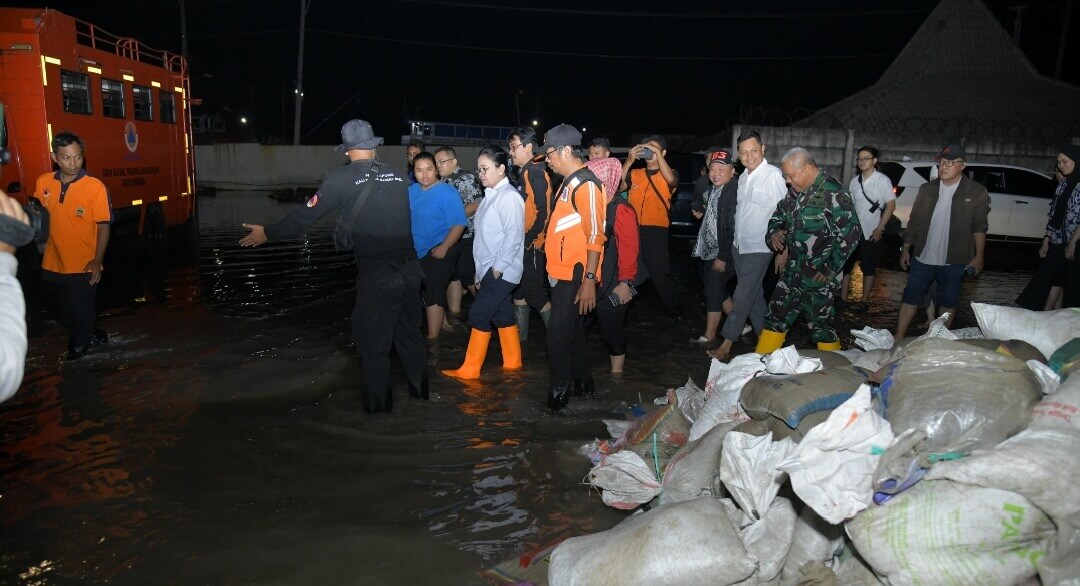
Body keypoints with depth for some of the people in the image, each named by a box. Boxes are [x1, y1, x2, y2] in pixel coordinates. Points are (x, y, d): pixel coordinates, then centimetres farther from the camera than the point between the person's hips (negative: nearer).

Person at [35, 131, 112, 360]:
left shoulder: (95, 187, -12)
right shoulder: (43, 183, 0)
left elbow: (103, 227, -11)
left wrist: (97, 262, -17)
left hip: (83, 267, -5)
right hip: (52, 266, 5)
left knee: (82, 314, 9)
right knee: (56, 311, 21)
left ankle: (77, 348, 35)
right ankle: (91, 336, 44)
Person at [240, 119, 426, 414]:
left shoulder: (341, 179, -8)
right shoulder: (396, 176, 5)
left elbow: (306, 214, -3)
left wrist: (268, 233, 11)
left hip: (378, 275, -5)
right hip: (409, 268, 5)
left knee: (372, 339, 12)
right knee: (408, 331, 22)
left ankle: (378, 402, 23)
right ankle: (419, 387, 35)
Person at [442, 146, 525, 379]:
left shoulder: (509, 196, -13)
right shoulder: (491, 195, 14)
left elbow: (513, 235, -19)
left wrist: (498, 267, -18)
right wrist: (480, 271, 14)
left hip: (501, 270, -9)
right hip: (489, 269, 9)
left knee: (478, 315, -7)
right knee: (502, 315, 14)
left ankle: (469, 369, 1)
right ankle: (512, 363, 24)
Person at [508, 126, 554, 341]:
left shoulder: (537, 171, -16)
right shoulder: (525, 171, 14)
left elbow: (544, 210, -22)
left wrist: (531, 240, -18)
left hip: (532, 244, -10)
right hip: (523, 243, 10)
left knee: (533, 291, -5)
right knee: (519, 289, 15)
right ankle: (519, 336, 25)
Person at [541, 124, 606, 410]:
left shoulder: (586, 185, -15)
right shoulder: (569, 182, 14)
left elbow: (595, 236, -20)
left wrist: (589, 279, -23)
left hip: (575, 275, -9)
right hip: (563, 272, 9)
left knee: (559, 333, -4)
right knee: (572, 330, 17)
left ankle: (561, 388, 10)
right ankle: (583, 380, 30)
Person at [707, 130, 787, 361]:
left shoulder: (774, 175, -14)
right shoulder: (743, 177, 9)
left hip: (759, 248, -7)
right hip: (739, 245, 7)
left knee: (742, 296, -5)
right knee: (754, 293, 16)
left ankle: (726, 345, 0)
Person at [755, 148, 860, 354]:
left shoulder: (833, 193, -17)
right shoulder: (796, 192, 8)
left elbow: (849, 233, -19)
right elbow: (778, 215, 24)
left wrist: (830, 269, -17)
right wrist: (774, 232, 2)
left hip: (817, 276, -8)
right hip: (792, 271, 8)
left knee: (821, 325, 3)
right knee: (776, 315, 14)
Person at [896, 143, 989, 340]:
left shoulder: (976, 192, -4)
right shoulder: (927, 189, 3)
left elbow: (979, 226, -3)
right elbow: (914, 221, 7)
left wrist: (978, 256, -6)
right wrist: (906, 249, 7)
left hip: (954, 261, -2)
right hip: (922, 258, 2)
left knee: (948, 303, 10)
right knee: (910, 297, 5)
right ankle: (899, 337, 12)